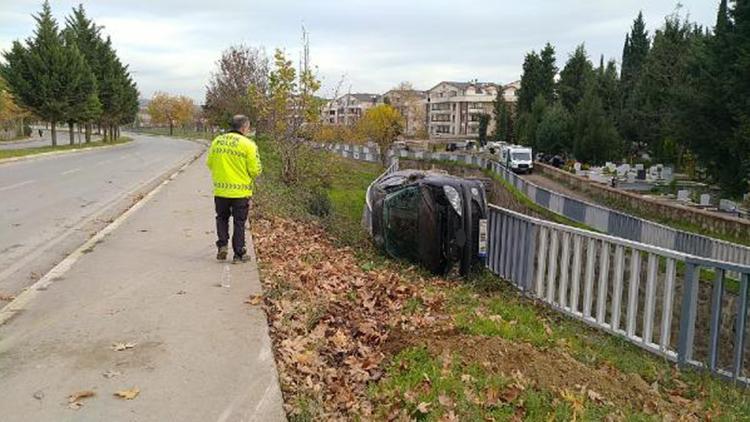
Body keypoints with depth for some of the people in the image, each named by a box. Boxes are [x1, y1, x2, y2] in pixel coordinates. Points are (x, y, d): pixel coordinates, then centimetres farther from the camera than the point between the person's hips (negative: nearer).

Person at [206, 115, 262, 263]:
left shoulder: (217, 141, 3)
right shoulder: (248, 144, -12)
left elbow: (209, 163, 8)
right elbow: (255, 170, -13)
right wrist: (251, 177, 9)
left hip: (220, 190, 3)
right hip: (241, 191, -3)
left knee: (222, 218, 22)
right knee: (239, 222, 8)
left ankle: (222, 246, 11)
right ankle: (239, 254, 13)